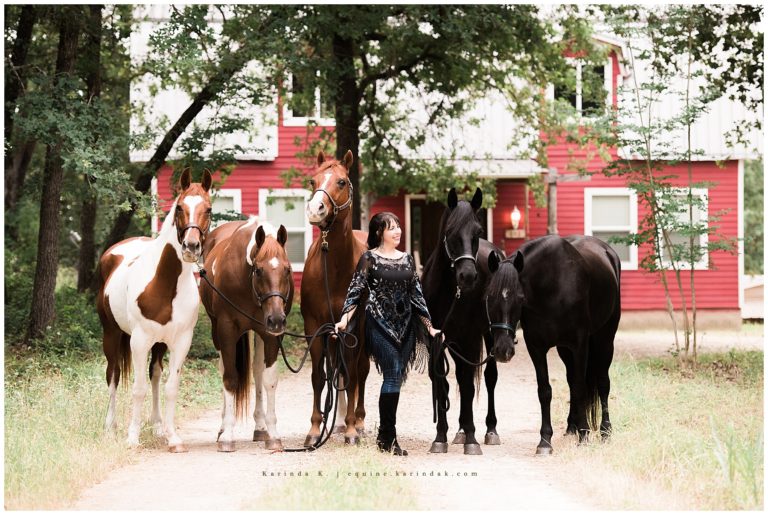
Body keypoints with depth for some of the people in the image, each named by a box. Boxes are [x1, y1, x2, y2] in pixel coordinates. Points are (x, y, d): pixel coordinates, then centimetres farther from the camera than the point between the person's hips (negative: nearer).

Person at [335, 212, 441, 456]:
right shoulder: (369, 258, -1)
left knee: (397, 378, 6)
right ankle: (388, 437, -6)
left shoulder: (407, 259, 14)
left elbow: (417, 295, 16)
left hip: (405, 325, 5)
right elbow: (355, 291, -5)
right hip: (380, 324, -5)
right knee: (393, 376, -12)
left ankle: (385, 434, 15)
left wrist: (430, 327, 15)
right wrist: (344, 320, -18)